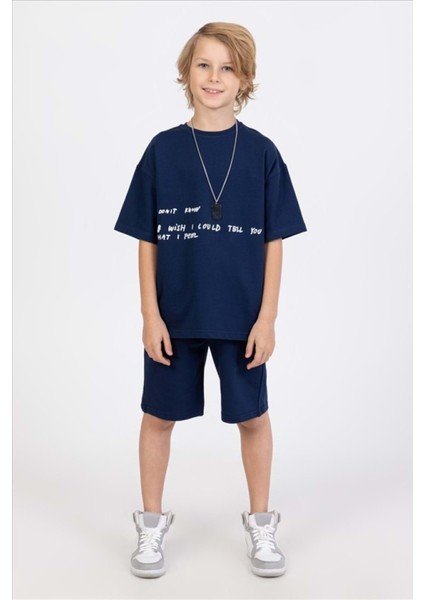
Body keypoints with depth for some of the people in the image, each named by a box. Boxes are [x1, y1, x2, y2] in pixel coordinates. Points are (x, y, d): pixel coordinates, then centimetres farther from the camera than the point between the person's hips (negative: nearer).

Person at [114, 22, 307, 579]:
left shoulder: (261, 152, -3)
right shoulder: (162, 149, -2)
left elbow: (274, 242, -2)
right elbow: (146, 241, -1)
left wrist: (267, 317, -6)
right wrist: (151, 316, -6)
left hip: (241, 317, 0)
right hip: (174, 315, 1)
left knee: (253, 417, 12)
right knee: (159, 415, 12)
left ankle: (260, 523, 34)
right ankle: (153, 522, 34)